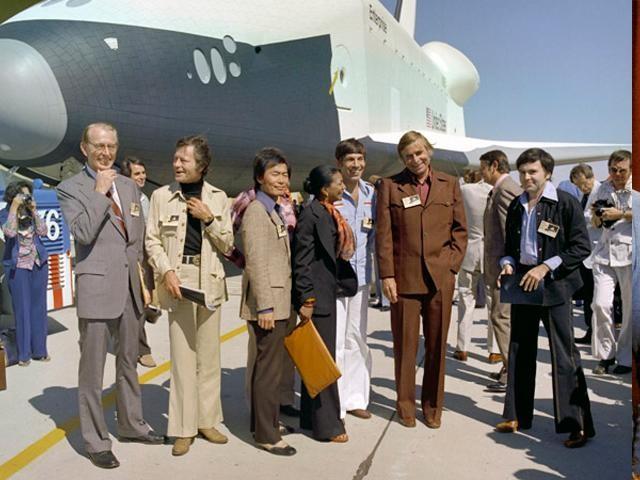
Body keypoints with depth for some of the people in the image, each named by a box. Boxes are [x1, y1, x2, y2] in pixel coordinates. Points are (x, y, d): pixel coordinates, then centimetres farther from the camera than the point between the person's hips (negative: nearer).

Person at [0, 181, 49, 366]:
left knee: (38, 307, 7)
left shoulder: (31, 212, 6)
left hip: (38, 264, 3)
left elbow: (43, 231, -5)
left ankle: (39, 350, 17)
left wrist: (34, 210, -10)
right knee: (22, 309, 1)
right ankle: (24, 353, 10)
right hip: (17, 267, -3)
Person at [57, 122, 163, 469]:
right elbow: (83, 233, -17)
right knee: (92, 367, 3)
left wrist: (145, 280, 12)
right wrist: (100, 192, -16)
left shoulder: (129, 186, 12)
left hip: (130, 287, 6)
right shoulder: (70, 189, -4)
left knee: (128, 361, 17)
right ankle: (95, 441, 15)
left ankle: (131, 425, 32)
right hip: (97, 287, -5)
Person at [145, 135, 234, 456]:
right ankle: (184, 427, 9)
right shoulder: (161, 196, 2)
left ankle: (207, 420, 21)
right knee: (182, 354, -1)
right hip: (178, 279, -2)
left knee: (209, 354, 8)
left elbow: (227, 245, 7)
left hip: (210, 280, 2)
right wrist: (167, 271, -12)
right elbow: (152, 241, 1)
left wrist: (209, 219, -7)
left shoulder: (217, 197, 7)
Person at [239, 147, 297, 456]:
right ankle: (267, 435, 7)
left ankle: (265, 421, 31)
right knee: (269, 367, -4)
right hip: (267, 301, -10)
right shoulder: (256, 211, -13)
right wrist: (264, 306, -21)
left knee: (267, 363, 18)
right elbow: (256, 262, -19)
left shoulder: (276, 210, 15)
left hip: (279, 300, 10)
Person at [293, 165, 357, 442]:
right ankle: (326, 424, 10)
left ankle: (313, 416, 29)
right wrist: (306, 300, -19)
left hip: (328, 292, 9)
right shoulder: (310, 214, -15)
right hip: (316, 294, -9)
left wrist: (340, 284, 16)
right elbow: (302, 261, -17)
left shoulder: (329, 213, 12)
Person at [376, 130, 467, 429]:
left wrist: (451, 266, 0)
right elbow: (383, 235, 0)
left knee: (437, 344, 8)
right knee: (405, 344, 5)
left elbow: (460, 230, 10)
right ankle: (405, 404, 21)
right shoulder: (389, 186, 3)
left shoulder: (449, 185, 9)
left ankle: (433, 405, 23)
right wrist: (387, 275, -6)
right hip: (404, 277, -1)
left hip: (440, 278, 2)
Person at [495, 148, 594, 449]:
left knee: (564, 355, -5)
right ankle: (518, 416, 25)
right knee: (519, 351, 12)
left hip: (553, 286, -6)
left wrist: (545, 267, -17)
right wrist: (508, 264, -1)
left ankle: (577, 424, 6)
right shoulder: (516, 206, 10)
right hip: (522, 283, 6)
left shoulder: (566, 203, -7)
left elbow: (582, 246, -10)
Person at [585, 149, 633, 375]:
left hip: (630, 253, -3)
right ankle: (606, 354, 11)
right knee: (600, 303, -6)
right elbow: (592, 222, 21)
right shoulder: (603, 188, 14)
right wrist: (596, 215, 1)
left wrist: (620, 214, -14)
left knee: (630, 308, 4)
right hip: (604, 252, 4)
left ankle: (626, 358, 18)